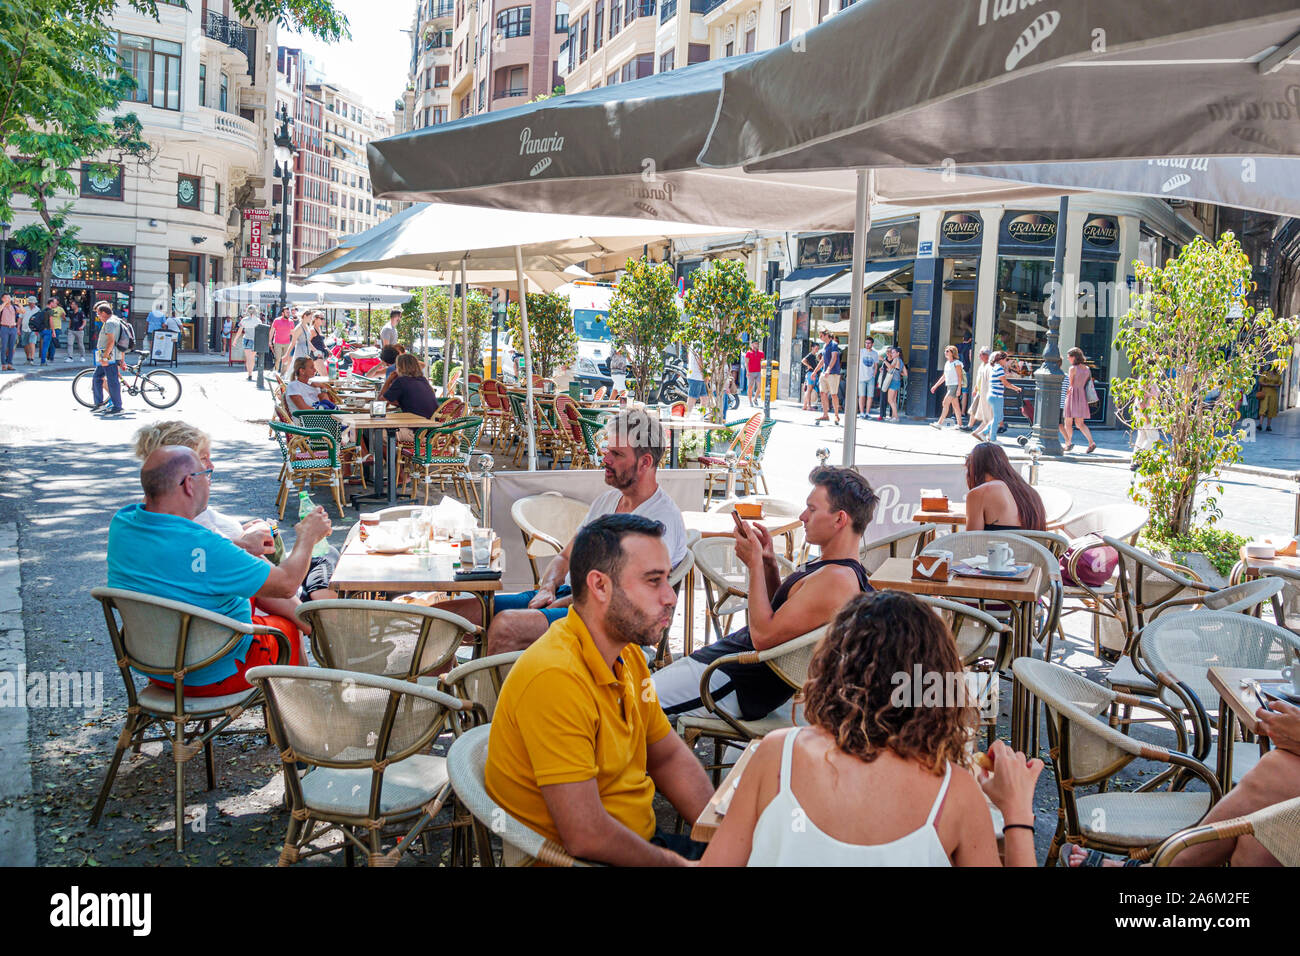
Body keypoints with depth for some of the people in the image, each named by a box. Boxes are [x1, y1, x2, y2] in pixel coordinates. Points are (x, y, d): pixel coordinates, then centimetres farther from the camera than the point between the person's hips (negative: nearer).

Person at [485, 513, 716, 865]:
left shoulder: (628, 655, 3)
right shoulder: (555, 677, -27)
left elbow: (669, 757, 14)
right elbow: (585, 836, -27)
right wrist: (672, 862, -13)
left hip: (641, 841, 9)